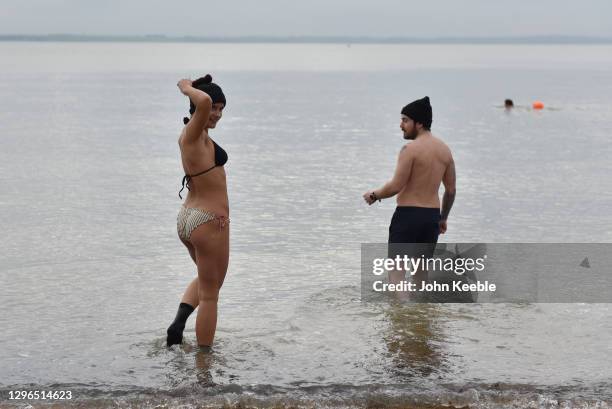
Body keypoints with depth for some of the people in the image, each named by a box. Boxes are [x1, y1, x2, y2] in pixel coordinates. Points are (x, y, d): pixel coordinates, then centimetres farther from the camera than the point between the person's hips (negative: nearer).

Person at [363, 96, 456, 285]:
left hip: (408, 214, -7)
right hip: (432, 216, 7)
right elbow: (451, 190, 12)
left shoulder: (410, 149, -14)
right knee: (421, 273, 16)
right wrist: (443, 217, 24)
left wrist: (374, 195, 0)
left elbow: (396, 186, -17)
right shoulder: (444, 150, 8)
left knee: (395, 270, -2)